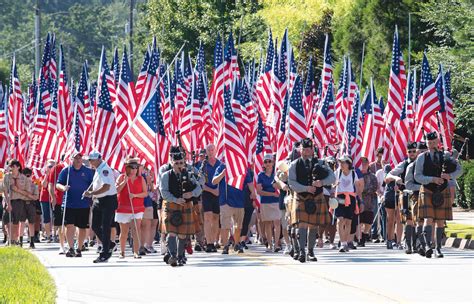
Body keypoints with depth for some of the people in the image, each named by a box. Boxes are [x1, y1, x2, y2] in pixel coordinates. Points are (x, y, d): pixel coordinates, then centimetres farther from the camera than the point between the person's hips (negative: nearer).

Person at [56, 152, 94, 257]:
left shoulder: (88, 171, 7)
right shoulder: (66, 170, 6)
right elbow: (58, 184, 4)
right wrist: (63, 187, -17)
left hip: (84, 204, 1)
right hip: (69, 204, -1)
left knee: (82, 228, 7)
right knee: (69, 226, -12)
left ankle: (79, 249, 18)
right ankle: (71, 248, -12)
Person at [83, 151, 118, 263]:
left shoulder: (104, 169, -17)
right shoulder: (98, 170, 13)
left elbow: (106, 187, -27)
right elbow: (94, 183, 25)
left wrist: (92, 193, -25)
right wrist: (88, 191, 6)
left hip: (108, 201, -10)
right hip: (98, 201, 10)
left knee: (105, 228, -5)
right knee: (95, 226, 11)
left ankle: (104, 254, -1)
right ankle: (109, 245, 28)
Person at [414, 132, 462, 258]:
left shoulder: (445, 156, 8)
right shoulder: (421, 157, 2)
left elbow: (459, 170, 7)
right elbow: (417, 176, -4)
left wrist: (450, 175, -13)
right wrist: (432, 179, -18)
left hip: (442, 192, 2)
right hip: (427, 191, -2)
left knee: (440, 221, 5)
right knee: (428, 219, -16)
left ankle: (438, 248, 12)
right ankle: (427, 245, -27)